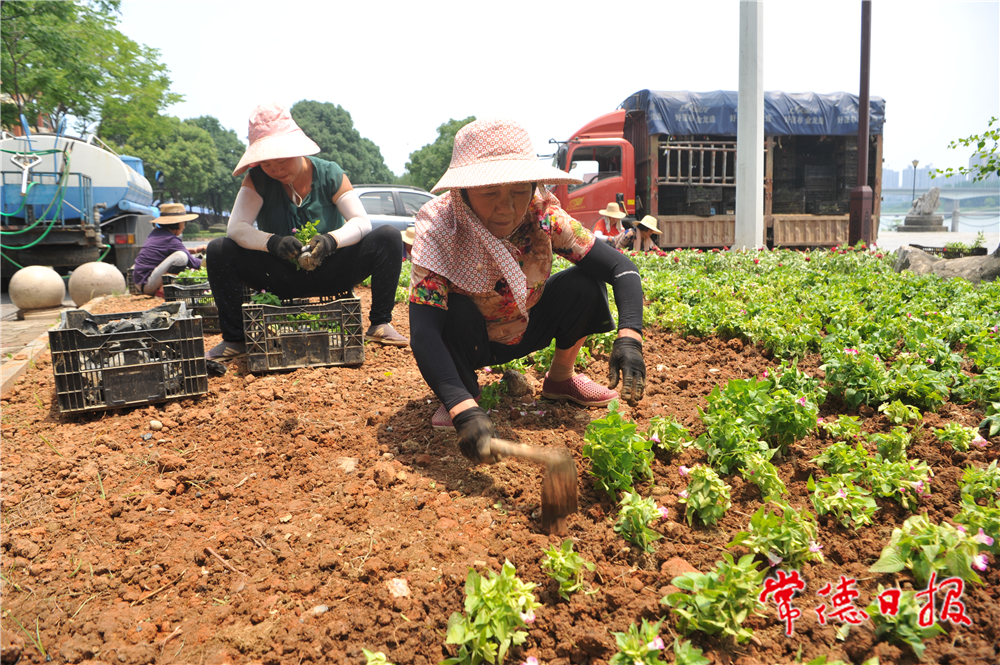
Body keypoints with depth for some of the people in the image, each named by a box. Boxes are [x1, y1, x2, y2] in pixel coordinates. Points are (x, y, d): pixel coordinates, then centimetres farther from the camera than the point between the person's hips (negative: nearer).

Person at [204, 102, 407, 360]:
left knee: (389, 237, -21)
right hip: (281, 279, 1)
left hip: (331, 275, -1)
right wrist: (272, 241, -38)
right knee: (219, 250, -20)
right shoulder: (258, 180, -6)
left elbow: (362, 222, -16)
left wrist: (332, 239, -37)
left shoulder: (329, 174, -7)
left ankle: (380, 324, -15)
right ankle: (234, 339, -10)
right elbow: (236, 227, -17)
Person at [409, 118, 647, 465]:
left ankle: (560, 378, 6)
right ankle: (462, 396, -5)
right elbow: (423, 332, -41)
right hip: (466, 342, -2)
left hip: (525, 331, 3)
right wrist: (464, 411, -56)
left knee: (585, 284, -20)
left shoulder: (542, 214, -23)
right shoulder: (438, 229, -31)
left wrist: (629, 339, -41)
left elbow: (621, 267, -23)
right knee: (456, 311, -34)